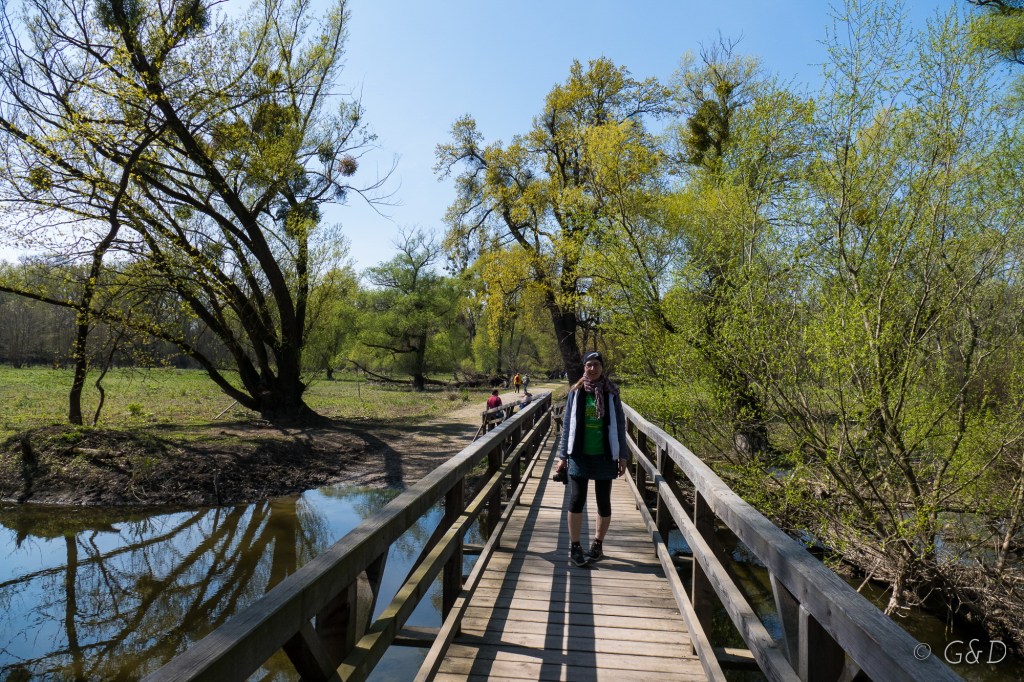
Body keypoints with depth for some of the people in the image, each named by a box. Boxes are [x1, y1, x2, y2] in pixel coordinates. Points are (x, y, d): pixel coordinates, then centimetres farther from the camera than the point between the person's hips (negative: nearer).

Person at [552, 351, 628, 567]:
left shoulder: (611, 393, 0)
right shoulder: (576, 392, 0)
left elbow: (619, 425, 3)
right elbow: (567, 424, 4)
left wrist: (622, 456, 0)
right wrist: (563, 455, 2)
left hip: (605, 456, 0)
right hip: (580, 455, 0)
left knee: (604, 502, 10)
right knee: (576, 500, 0)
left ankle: (598, 544, 28)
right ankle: (574, 546, 14)